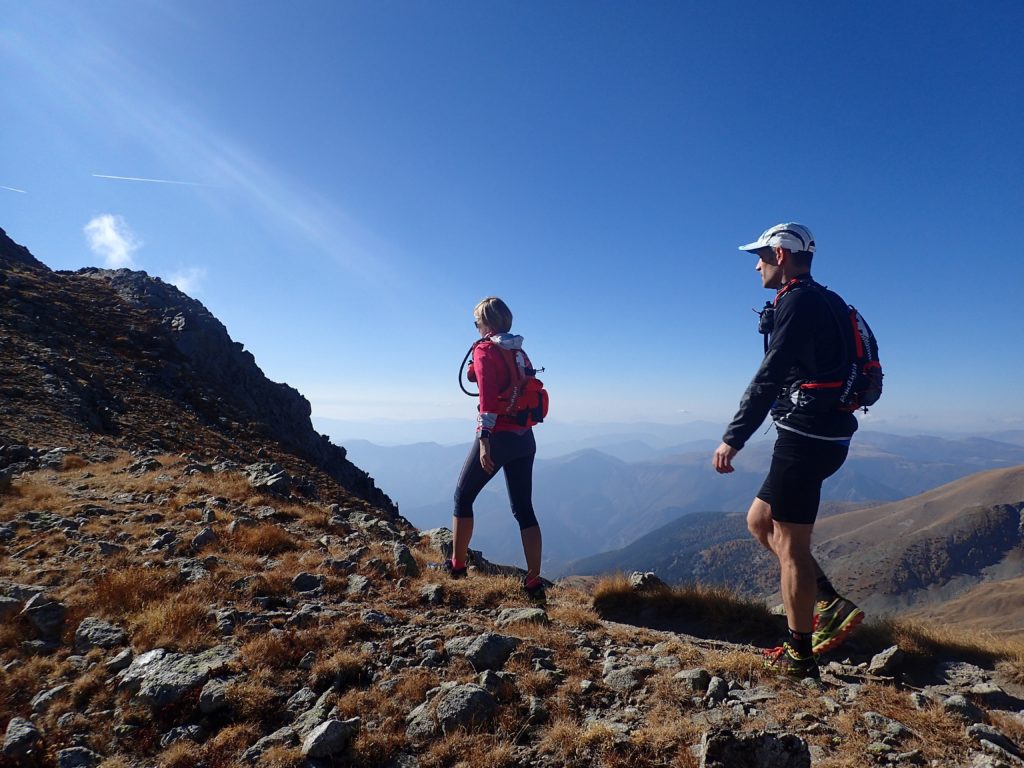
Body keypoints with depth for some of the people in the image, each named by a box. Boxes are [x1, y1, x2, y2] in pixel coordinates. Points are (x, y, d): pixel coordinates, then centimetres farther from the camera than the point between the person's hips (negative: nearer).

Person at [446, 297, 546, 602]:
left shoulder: (485, 350, -8)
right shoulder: (520, 352, 12)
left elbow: (488, 397, -20)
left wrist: (484, 441, -22)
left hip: (497, 437, -6)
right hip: (525, 438, 7)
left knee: (463, 497, 13)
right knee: (524, 509, 10)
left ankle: (457, 565, 24)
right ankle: (534, 582, 11)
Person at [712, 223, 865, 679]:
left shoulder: (799, 301, -13)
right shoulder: (818, 301, 18)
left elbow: (770, 376, -21)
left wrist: (733, 438, -21)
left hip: (806, 435, -10)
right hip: (823, 434, 10)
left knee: (789, 543, 0)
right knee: (759, 521, 17)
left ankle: (799, 655, 14)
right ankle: (831, 605, 18)